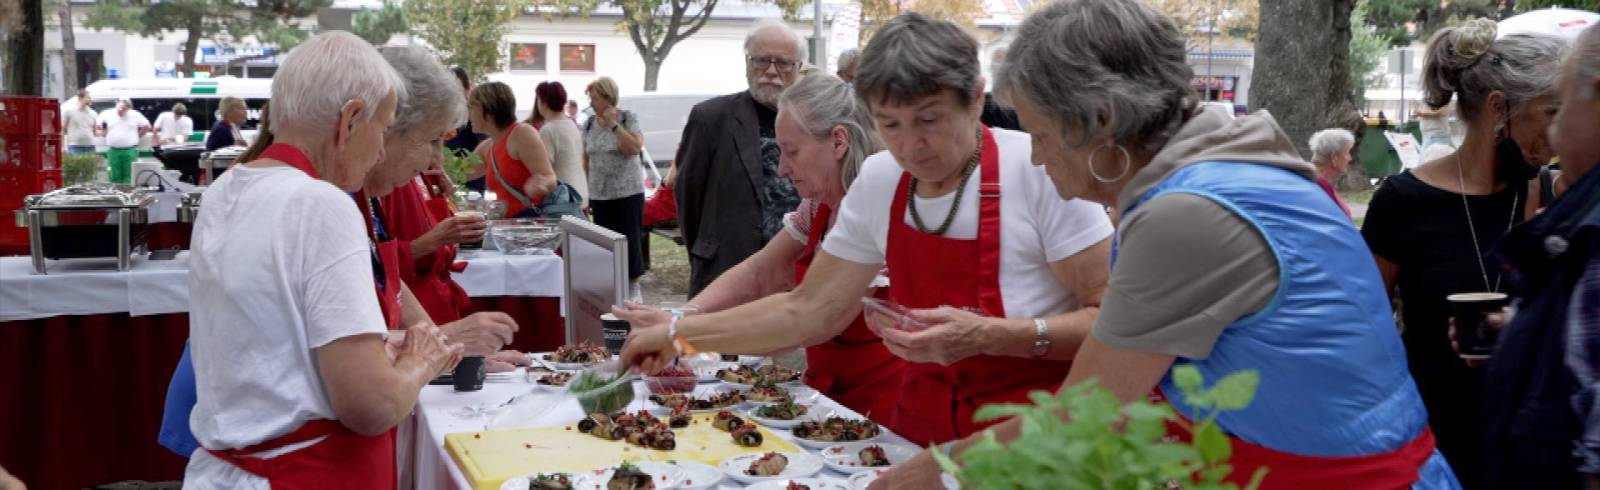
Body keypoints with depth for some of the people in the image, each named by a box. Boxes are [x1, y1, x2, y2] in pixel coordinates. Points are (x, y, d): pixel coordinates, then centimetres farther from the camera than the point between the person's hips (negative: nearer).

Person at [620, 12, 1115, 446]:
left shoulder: (1039, 170, -17)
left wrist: (989, 335, -28)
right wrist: (679, 332, 0)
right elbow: (807, 311, 5)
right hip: (920, 431, 5)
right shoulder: (880, 181, -2)